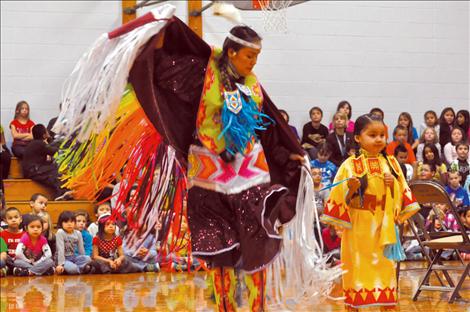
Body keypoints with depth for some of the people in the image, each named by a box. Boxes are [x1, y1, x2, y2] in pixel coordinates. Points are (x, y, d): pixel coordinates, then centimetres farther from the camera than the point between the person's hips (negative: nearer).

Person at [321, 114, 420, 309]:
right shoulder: (350, 165, -5)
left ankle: (386, 305, 14)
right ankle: (354, 306, 8)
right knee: (358, 267, 0)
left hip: (384, 225, 3)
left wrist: (392, 185, -11)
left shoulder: (391, 163, 6)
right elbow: (343, 198, -5)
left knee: (385, 267, 6)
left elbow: (401, 193, 8)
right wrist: (351, 189, -24)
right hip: (359, 227, -3)